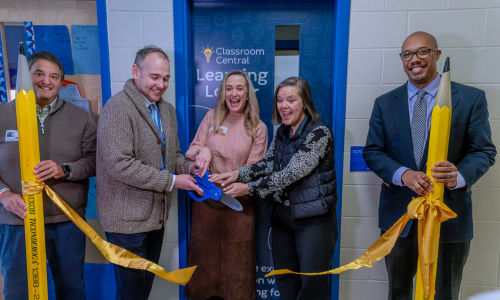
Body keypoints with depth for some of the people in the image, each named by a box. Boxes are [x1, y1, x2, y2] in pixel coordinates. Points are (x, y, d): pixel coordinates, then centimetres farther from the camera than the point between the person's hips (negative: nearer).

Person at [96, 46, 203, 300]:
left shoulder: (167, 110, 10)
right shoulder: (118, 108, -16)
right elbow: (120, 165, -24)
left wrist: (187, 167, -5)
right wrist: (172, 181, -22)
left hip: (156, 216, 8)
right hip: (128, 220, -7)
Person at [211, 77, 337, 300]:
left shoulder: (319, 133, -18)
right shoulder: (281, 133, 5)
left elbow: (291, 172, -26)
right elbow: (267, 164, -2)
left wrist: (248, 188, -26)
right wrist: (238, 173, -20)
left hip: (313, 219, -6)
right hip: (282, 215, 7)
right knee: (284, 280, 19)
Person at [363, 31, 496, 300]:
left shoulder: (471, 98, -3)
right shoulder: (385, 103, 3)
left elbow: (484, 151, -3)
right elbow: (372, 152, -1)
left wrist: (459, 176, -25)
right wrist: (403, 174, -20)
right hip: (398, 212, 2)